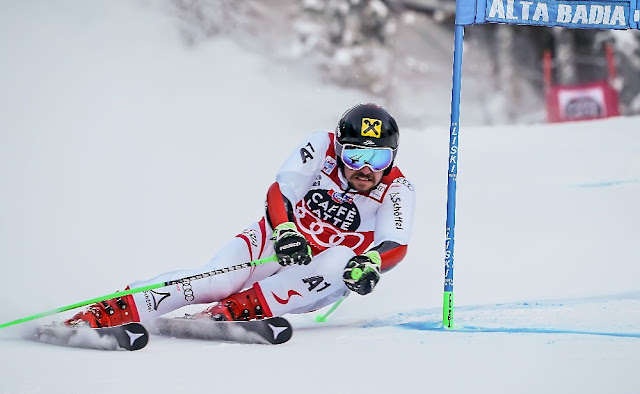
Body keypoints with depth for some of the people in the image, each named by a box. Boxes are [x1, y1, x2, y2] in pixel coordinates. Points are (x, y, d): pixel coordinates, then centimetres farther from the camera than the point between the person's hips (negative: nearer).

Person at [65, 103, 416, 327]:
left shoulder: (397, 190, -8)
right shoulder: (321, 146, -8)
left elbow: (395, 245, -23)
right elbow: (280, 191, -18)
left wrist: (371, 263, -46)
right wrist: (284, 230, -40)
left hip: (313, 281, 0)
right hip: (282, 241, 0)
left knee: (341, 260, -36)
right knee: (217, 279, -29)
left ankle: (237, 309, -45)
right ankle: (104, 313, -38)